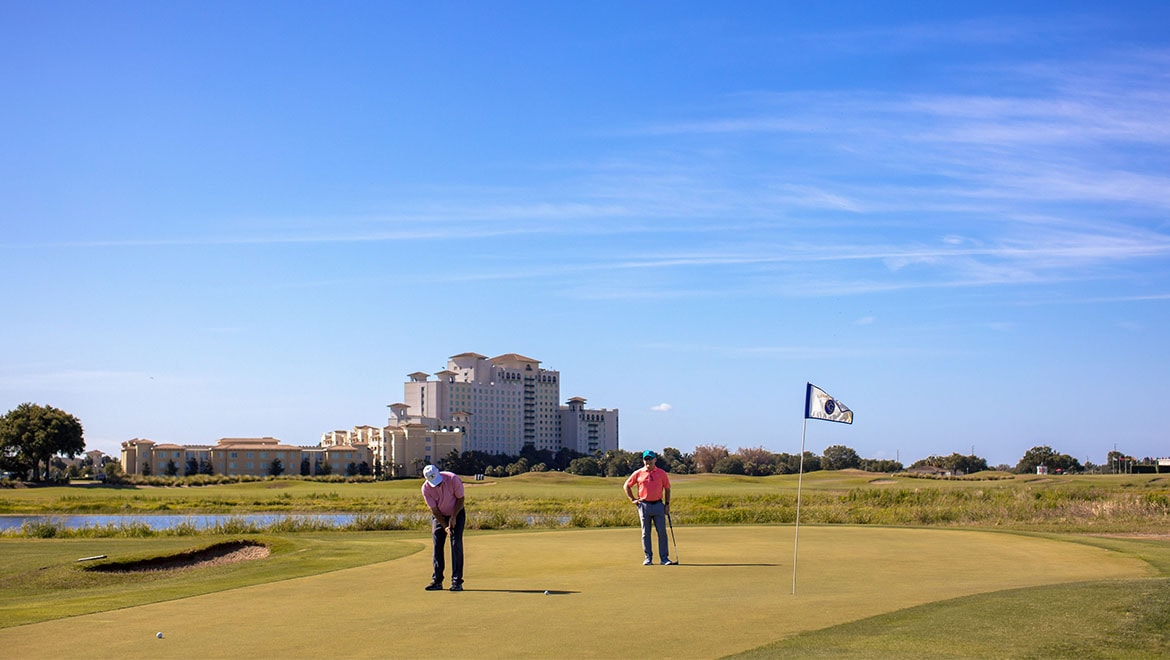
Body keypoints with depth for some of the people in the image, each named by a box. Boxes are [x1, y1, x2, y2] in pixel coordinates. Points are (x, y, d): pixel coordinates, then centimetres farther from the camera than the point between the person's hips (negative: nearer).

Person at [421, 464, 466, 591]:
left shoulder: (453, 479, -25)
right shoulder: (426, 488, -19)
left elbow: (460, 499, -12)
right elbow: (434, 510, -13)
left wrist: (453, 517, -18)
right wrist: (445, 526, -18)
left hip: (457, 513, -2)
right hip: (439, 516, 2)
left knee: (456, 545, -11)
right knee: (437, 546, -4)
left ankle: (457, 581, -10)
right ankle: (437, 581, 2)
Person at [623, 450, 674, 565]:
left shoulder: (661, 473, 6)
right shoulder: (638, 473, 4)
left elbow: (667, 489, 12)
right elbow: (627, 485, 13)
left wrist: (667, 504, 4)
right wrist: (633, 499, 6)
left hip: (658, 505, 0)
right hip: (644, 505, 0)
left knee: (662, 532, -2)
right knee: (645, 533, 3)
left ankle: (664, 558, 2)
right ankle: (648, 558, 10)